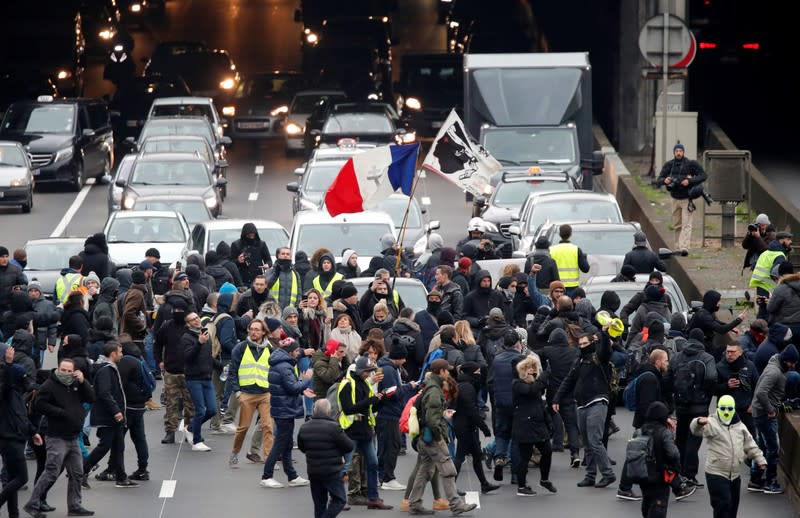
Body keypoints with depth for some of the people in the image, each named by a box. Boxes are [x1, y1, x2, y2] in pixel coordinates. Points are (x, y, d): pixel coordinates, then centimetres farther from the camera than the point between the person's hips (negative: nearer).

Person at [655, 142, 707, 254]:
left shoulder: (691, 164, -9)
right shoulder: (669, 165, 2)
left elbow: (703, 175, -11)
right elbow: (658, 182, 1)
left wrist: (690, 181, -25)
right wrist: (664, 180, -23)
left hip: (687, 199, -4)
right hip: (675, 199, 5)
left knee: (686, 224, -13)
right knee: (676, 225, 11)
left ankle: (684, 247, -23)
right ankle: (678, 247, 20)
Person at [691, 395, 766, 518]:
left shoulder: (740, 426, 11)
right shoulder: (712, 424, -8)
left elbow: (750, 445, 20)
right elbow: (696, 430, -27)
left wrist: (760, 460, 15)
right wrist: (699, 422, -50)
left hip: (734, 475, 6)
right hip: (716, 475, -6)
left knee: (733, 506, 14)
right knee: (723, 505, -14)